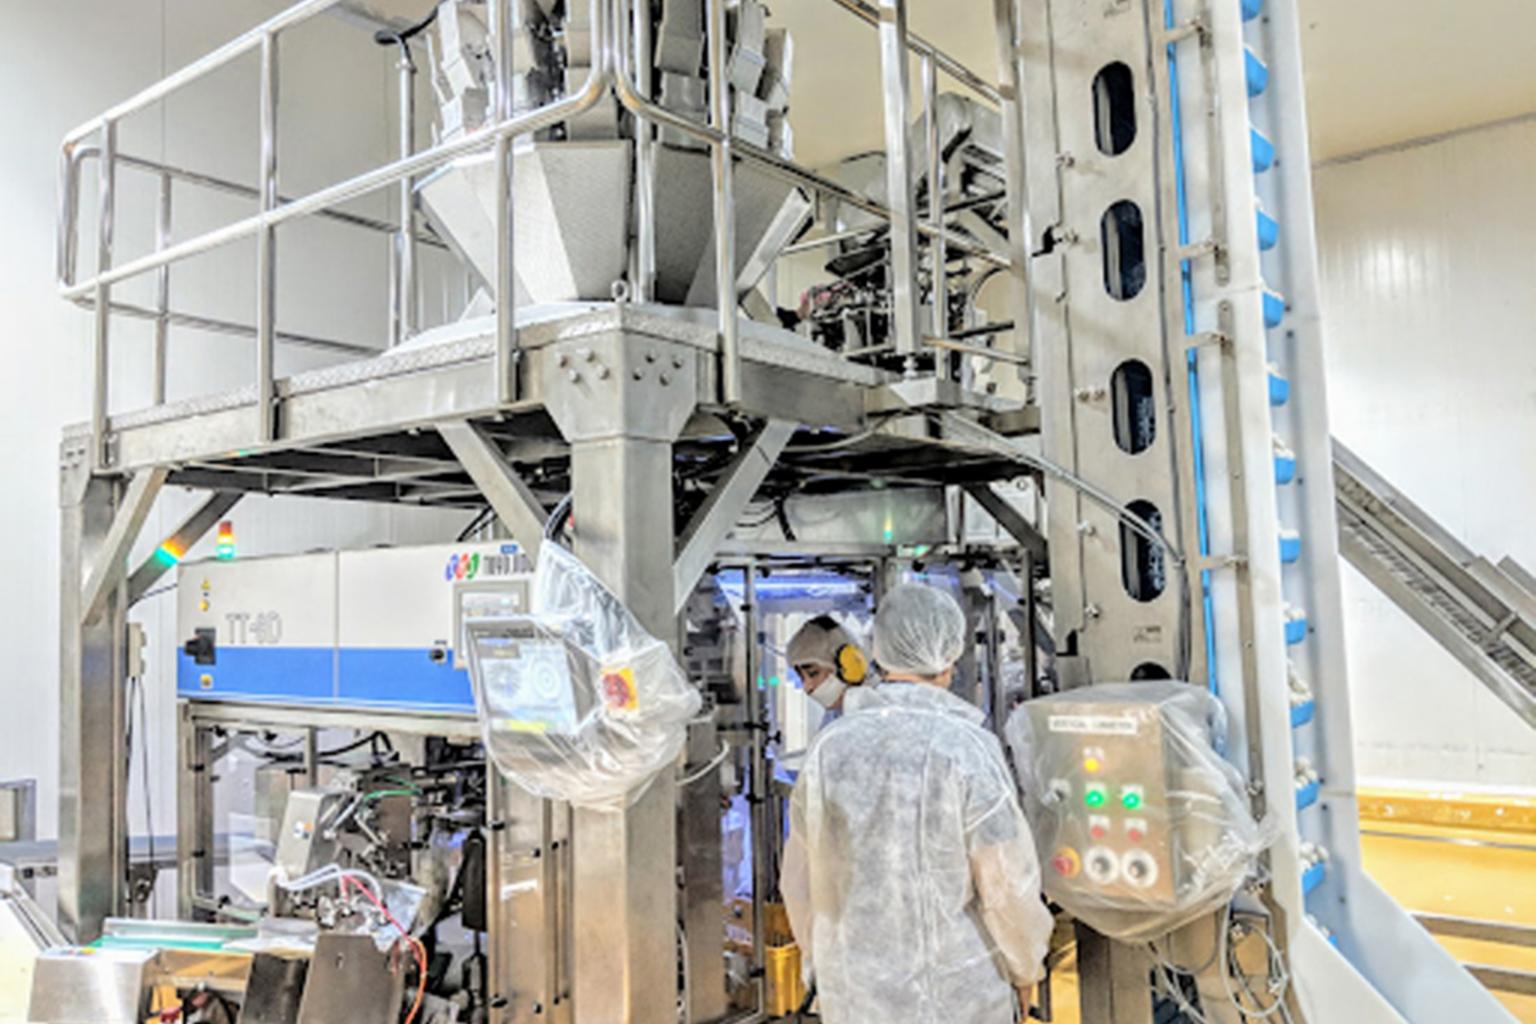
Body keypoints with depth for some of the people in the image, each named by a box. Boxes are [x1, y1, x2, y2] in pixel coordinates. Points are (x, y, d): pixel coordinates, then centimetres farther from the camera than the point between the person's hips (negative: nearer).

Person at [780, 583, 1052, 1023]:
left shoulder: (830, 748, -10)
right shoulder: (968, 749, -22)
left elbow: (804, 880, -1)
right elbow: (1008, 883, -17)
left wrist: (822, 959, 16)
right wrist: (1026, 964, 2)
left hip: (860, 986, 3)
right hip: (956, 987, -3)